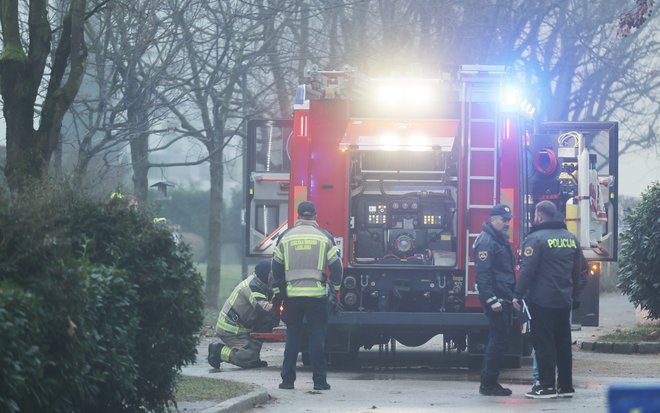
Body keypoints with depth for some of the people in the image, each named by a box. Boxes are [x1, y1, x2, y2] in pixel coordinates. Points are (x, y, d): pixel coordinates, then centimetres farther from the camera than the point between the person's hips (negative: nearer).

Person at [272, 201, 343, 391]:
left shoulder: (285, 237, 6)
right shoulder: (324, 237, 1)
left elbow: (276, 267, 9)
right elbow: (336, 266, 2)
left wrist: (279, 293, 18)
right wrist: (335, 289, 15)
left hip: (292, 295, 1)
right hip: (317, 295, -1)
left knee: (292, 337, 8)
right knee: (317, 338, 2)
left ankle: (287, 379, 6)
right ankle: (319, 380, 0)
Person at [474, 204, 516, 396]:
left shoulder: (501, 240, 17)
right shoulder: (486, 241, -14)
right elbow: (483, 274, -21)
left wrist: (512, 297, 22)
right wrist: (492, 300, -25)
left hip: (504, 299, 10)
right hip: (496, 298, -10)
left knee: (498, 340, 13)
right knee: (499, 340, -9)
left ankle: (489, 382, 19)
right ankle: (488, 384, -5)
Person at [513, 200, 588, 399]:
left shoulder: (535, 238, -11)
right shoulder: (571, 239, 11)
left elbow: (527, 270, -15)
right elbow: (580, 269, 16)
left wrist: (518, 295, -9)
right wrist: (574, 294, 22)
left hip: (542, 300, -7)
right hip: (564, 301, 7)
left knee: (544, 344, -3)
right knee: (563, 343, 12)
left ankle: (546, 386, -4)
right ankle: (566, 385, 15)